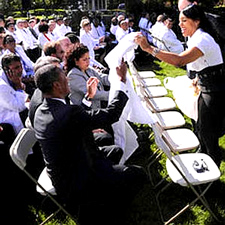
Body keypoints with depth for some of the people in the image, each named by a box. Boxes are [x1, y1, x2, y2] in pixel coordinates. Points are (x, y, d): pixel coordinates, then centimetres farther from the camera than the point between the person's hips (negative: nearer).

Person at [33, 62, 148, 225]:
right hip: (77, 186, -10)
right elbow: (111, 114, -24)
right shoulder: (68, 113, -32)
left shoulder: (41, 111, -2)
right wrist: (122, 80, -13)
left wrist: (89, 96, 14)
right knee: (138, 175, -4)